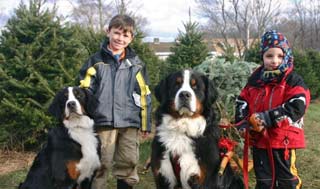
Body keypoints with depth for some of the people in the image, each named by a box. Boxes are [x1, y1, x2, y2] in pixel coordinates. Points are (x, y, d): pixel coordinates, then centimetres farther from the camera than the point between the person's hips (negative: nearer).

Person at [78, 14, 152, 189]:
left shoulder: (136, 64, 7)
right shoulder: (96, 61, 2)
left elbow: (144, 95, 9)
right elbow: (85, 92, 3)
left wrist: (146, 124, 8)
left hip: (130, 122, 2)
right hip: (103, 121, -2)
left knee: (129, 163, 9)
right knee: (101, 164, 4)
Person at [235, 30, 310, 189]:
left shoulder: (293, 80, -9)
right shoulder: (255, 79, 7)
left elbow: (297, 107, -21)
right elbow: (242, 102, 11)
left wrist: (266, 118, -24)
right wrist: (244, 122, -8)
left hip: (284, 140, -4)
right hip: (259, 140, 4)